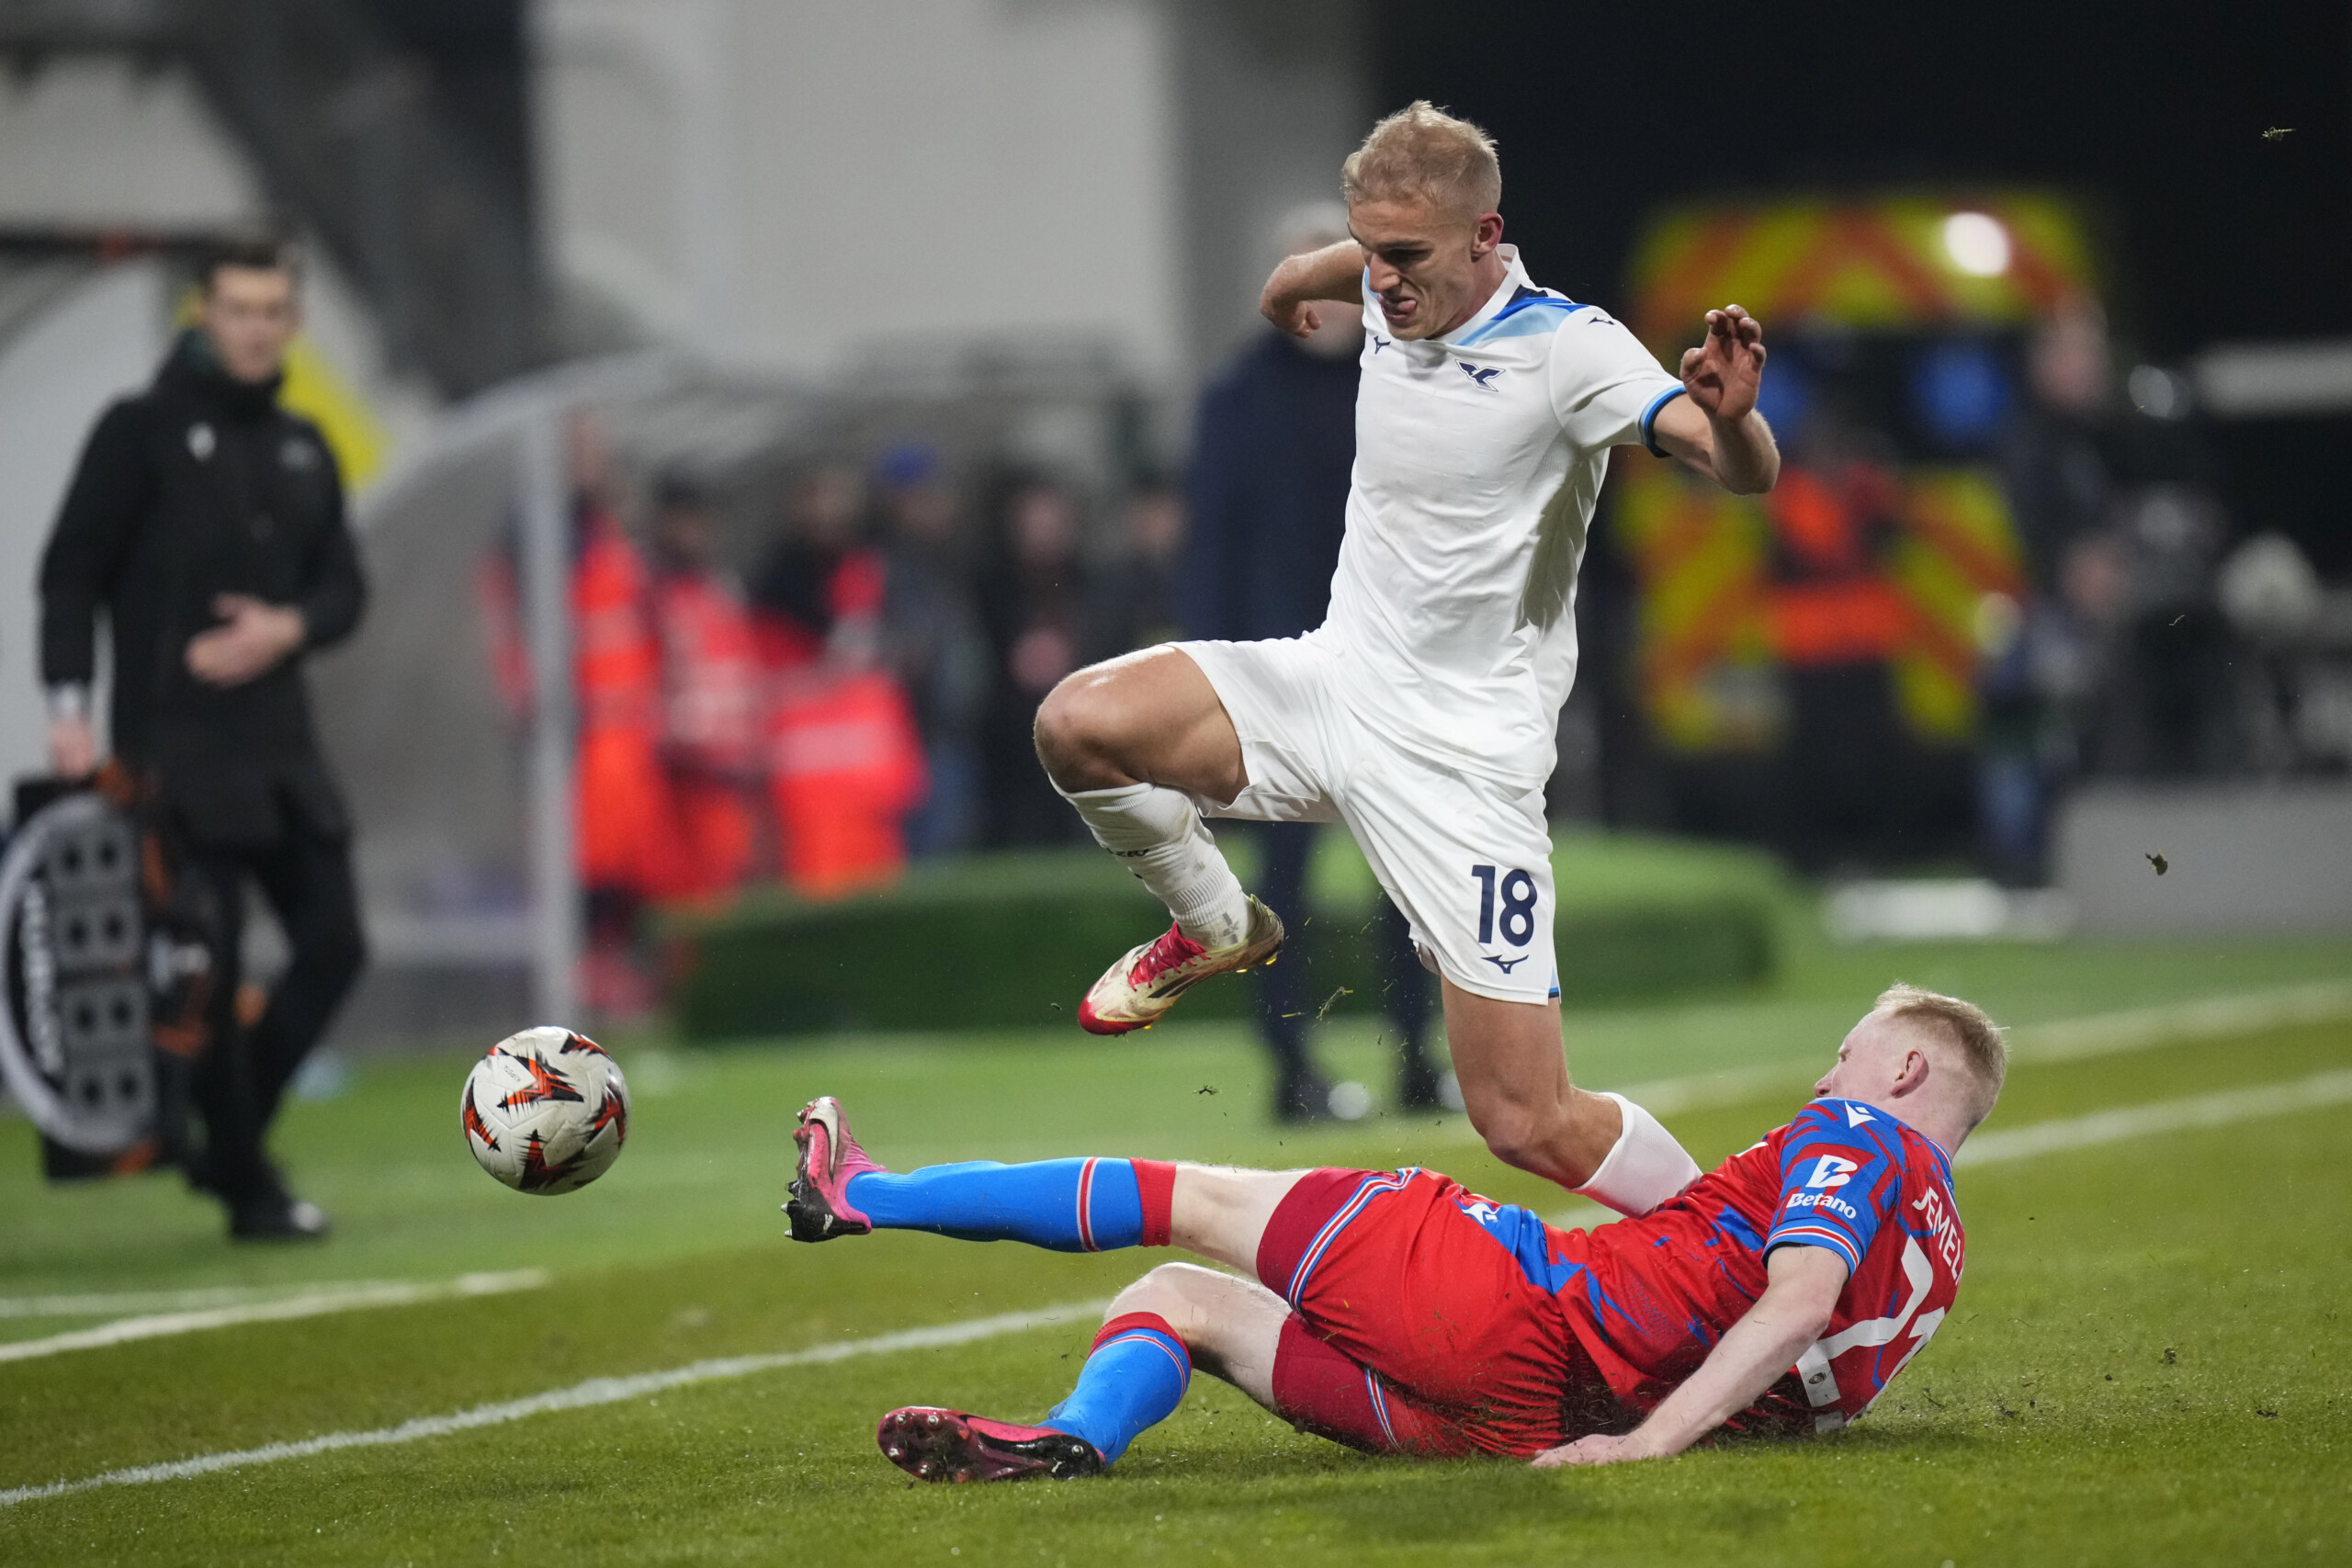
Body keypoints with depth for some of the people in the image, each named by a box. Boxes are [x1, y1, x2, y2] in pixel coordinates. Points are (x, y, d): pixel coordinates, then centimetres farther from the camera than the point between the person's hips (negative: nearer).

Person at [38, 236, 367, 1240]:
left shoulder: (303, 450, 15)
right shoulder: (142, 432, -2)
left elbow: (342, 586, 15)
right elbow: (70, 574, -5)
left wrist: (289, 628, -7)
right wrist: (70, 706, -14)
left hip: (280, 740, 6)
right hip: (175, 745, -6)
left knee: (333, 942, 2)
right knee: (208, 968, -6)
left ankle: (229, 1138, 18)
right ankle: (245, 1185, 2)